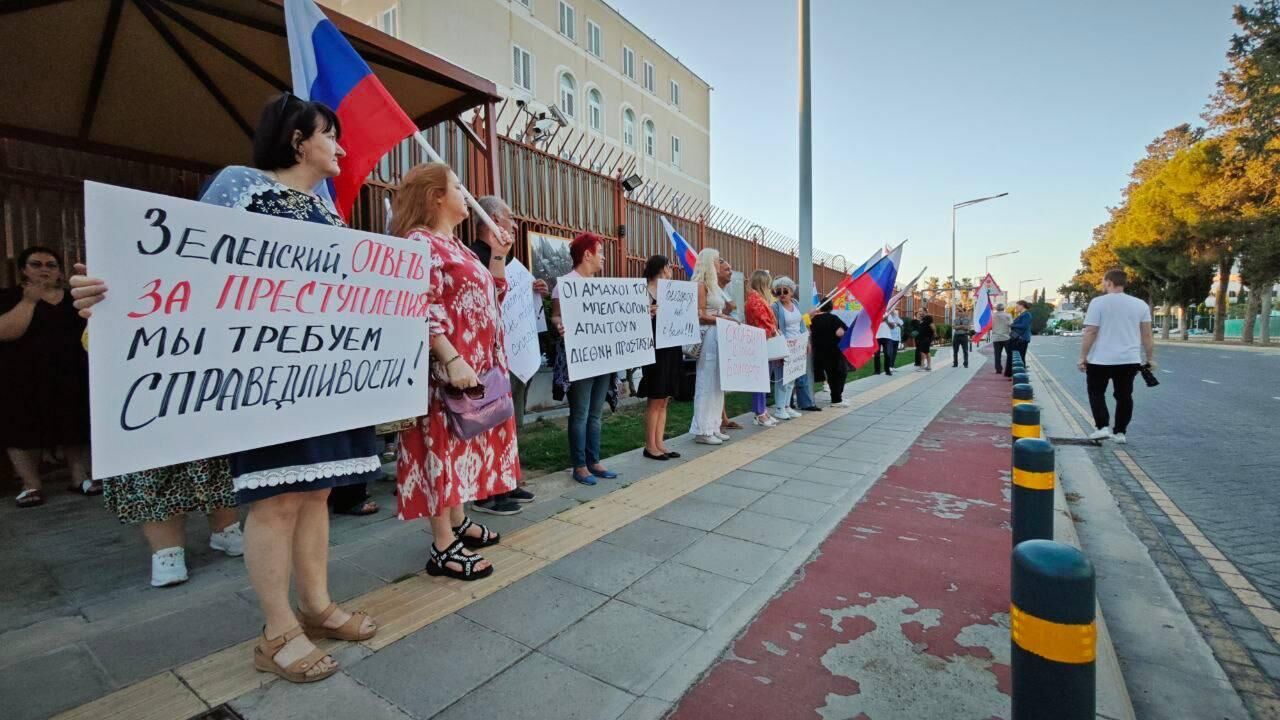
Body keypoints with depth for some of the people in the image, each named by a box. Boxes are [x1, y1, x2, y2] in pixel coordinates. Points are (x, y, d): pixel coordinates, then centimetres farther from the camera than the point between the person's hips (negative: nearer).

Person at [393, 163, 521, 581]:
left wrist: (498, 255, 15)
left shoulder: (457, 246, 19)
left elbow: (492, 297, 23)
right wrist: (452, 360, -26)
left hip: (479, 367, 10)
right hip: (449, 369, -10)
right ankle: (443, 547, 6)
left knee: (464, 443, 15)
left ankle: (458, 523, 29)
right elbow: (419, 309, -20)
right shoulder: (419, 242, -10)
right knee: (444, 444, -4)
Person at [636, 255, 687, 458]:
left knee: (664, 400, 9)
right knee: (655, 400, -2)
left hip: (671, 349, 8)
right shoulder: (646, 292, -9)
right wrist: (647, 315, -33)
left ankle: (659, 443, 16)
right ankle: (650, 446, 7)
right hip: (656, 350, -8)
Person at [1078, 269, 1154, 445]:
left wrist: (1083, 356, -8)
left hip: (1100, 359, -4)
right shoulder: (1140, 304, 6)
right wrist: (1150, 358, 12)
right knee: (1124, 395, 12)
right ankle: (1120, 432, 14)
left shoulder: (1098, 302, -9)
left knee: (1096, 392, 10)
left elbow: (1090, 332, -12)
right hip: (1129, 360, 4)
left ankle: (1103, 427, -2)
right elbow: (1147, 335, 6)